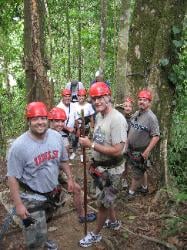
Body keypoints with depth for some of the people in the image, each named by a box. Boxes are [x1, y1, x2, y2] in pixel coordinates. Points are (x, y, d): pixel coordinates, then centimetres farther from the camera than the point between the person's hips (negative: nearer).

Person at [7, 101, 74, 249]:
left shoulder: (56, 137, -9)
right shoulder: (19, 146, -24)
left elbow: (63, 160, 8)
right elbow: (13, 177, -18)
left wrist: (70, 178, 9)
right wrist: (18, 204, -18)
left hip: (53, 192, 5)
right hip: (32, 197, -5)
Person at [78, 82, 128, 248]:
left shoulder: (117, 119, -26)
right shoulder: (99, 116, 3)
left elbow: (117, 150, -30)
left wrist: (90, 144, -27)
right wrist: (94, 163, 14)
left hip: (111, 170, -8)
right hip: (101, 167, 8)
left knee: (103, 202, 9)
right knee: (106, 198, 25)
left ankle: (96, 234, 30)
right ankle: (114, 222, 49)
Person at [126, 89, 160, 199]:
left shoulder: (151, 117, -20)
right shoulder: (136, 114, 3)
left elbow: (156, 136, -22)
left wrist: (147, 152, -23)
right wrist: (127, 143, 12)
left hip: (141, 151, -7)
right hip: (131, 149, 7)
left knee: (137, 173, 8)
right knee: (141, 170, 23)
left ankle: (131, 192, 24)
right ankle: (144, 187, 41)